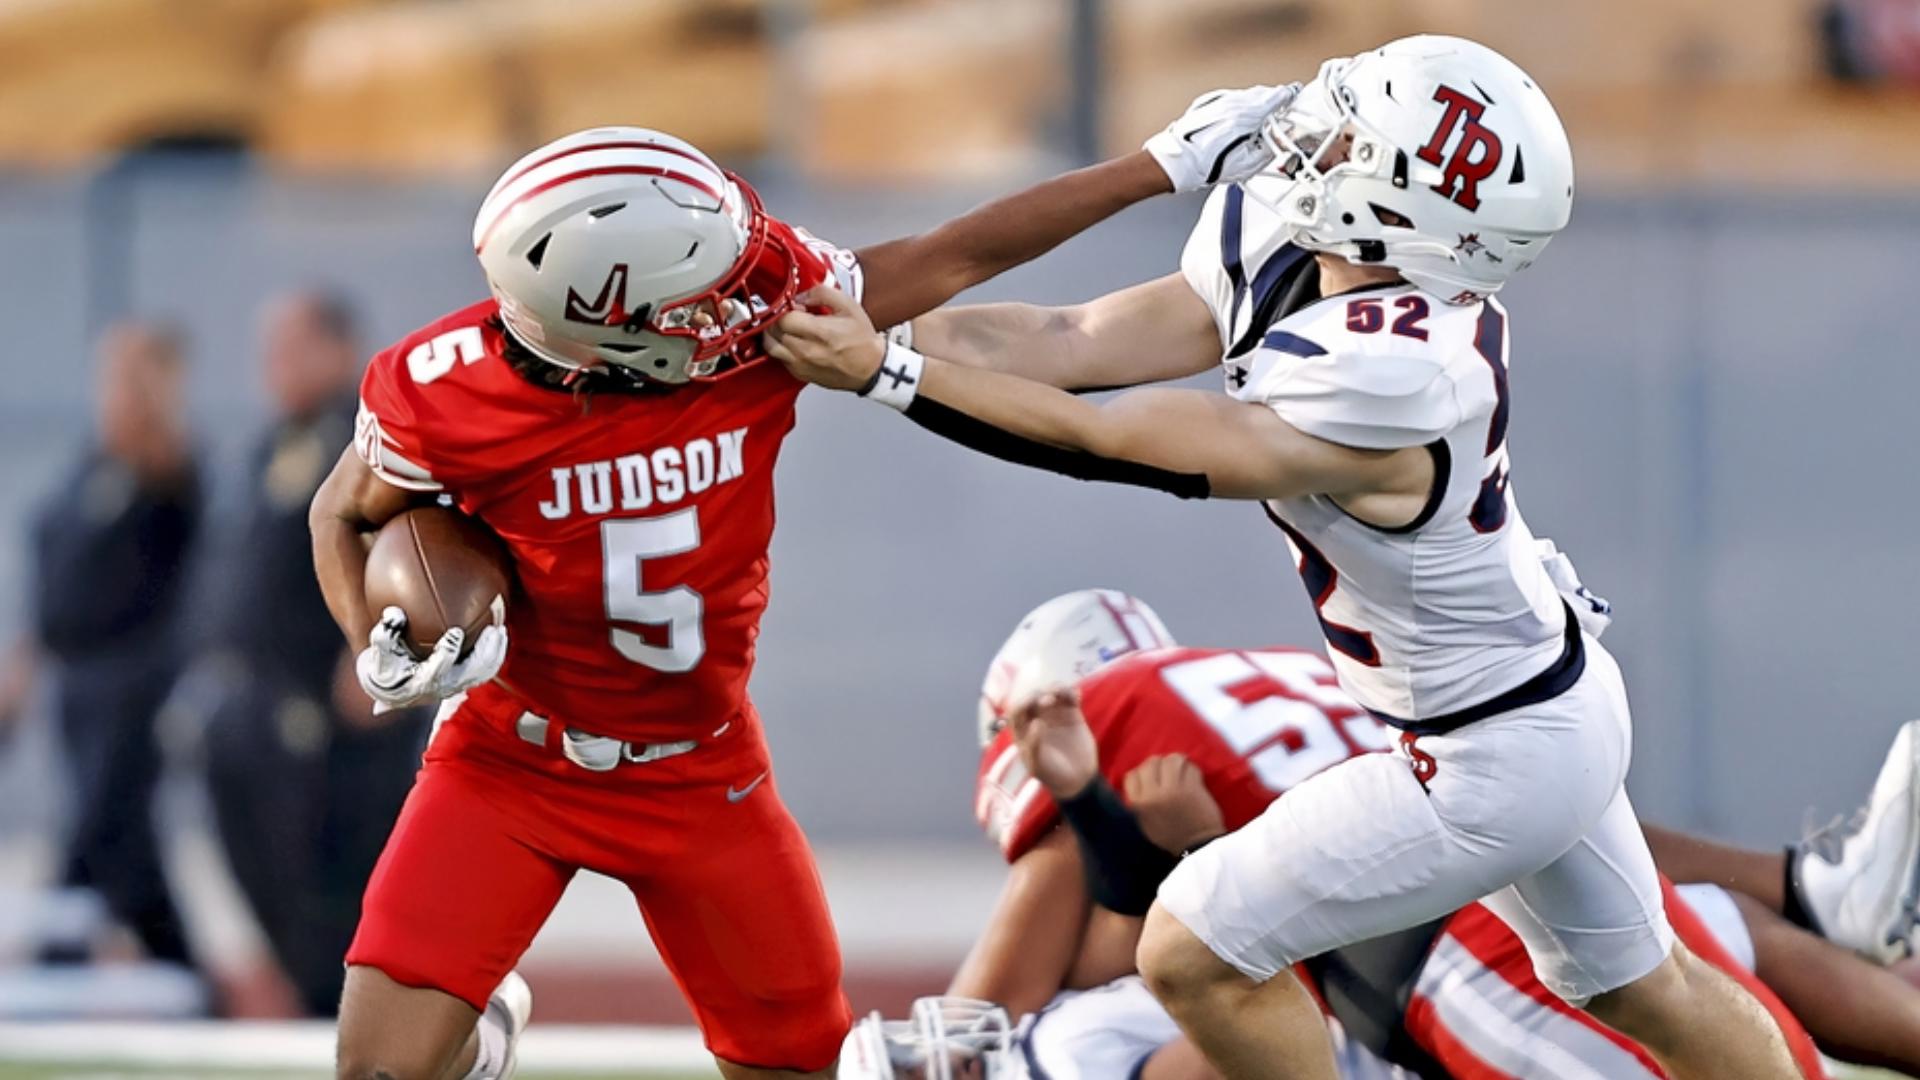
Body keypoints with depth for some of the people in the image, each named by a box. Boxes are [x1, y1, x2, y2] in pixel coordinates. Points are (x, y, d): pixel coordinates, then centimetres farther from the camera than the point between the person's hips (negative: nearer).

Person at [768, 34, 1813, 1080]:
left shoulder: (1373, 385, -34)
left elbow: (1101, 441, -28)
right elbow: (1074, 341, -11)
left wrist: (889, 371, -24)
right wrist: (868, 330, -19)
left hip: (1488, 766, -9)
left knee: (1196, 954, 1)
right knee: (1641, 986, 27)